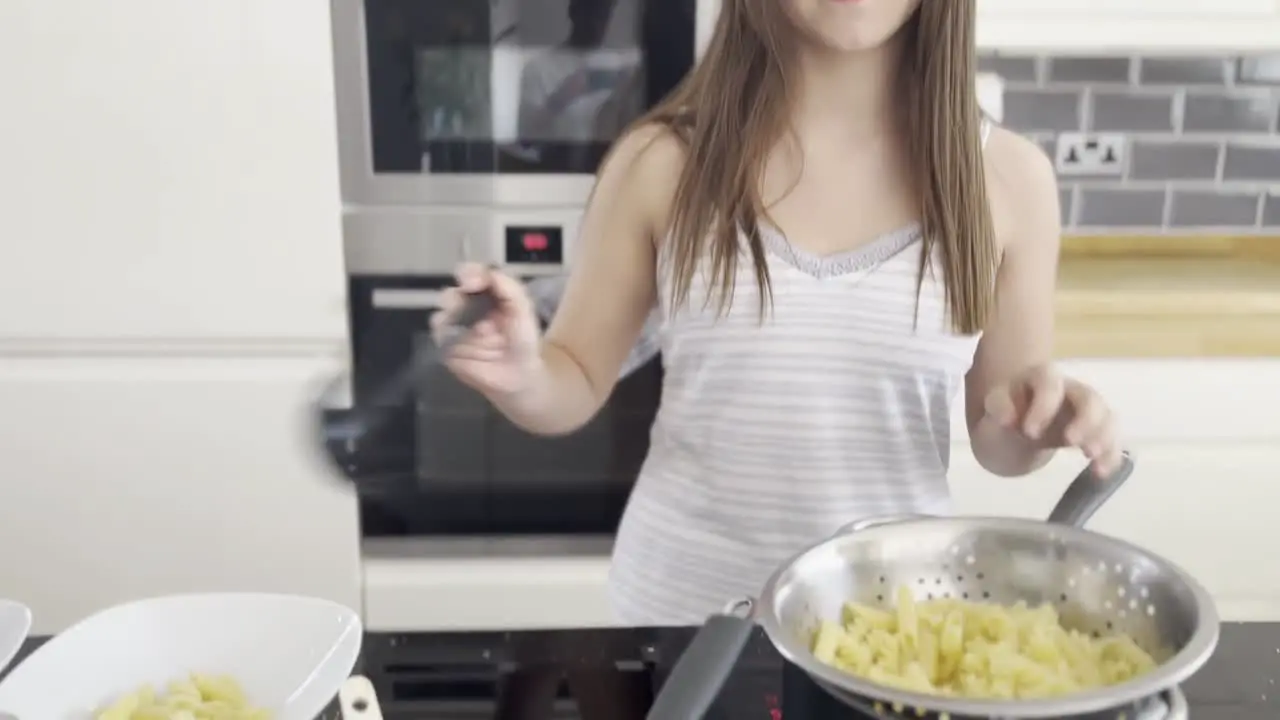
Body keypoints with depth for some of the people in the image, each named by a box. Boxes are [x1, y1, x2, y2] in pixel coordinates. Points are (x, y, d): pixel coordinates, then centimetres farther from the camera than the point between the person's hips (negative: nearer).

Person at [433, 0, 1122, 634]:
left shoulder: (1006, 176, -5)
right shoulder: (661, 163, -8)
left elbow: (998, 443, 4)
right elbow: (577, 381, 0)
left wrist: (1033, 425, -17)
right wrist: (521, 377, -21)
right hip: (681, 605, 0)